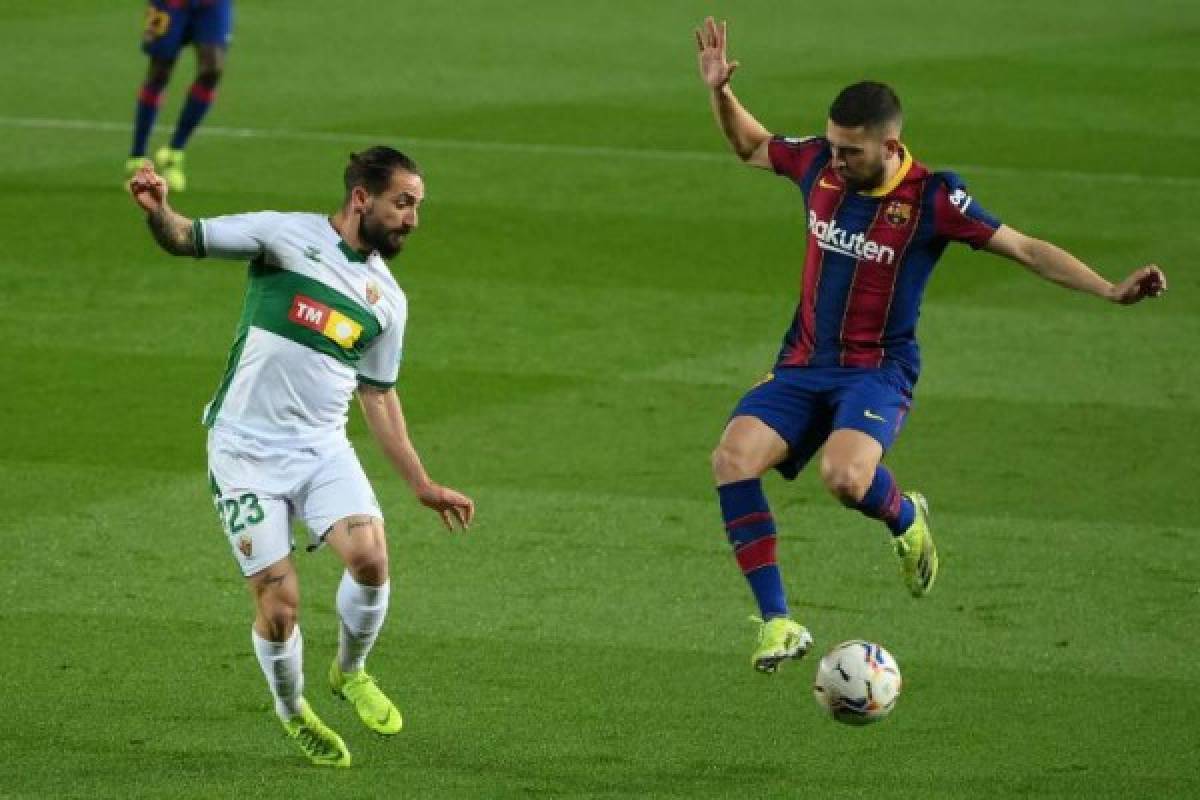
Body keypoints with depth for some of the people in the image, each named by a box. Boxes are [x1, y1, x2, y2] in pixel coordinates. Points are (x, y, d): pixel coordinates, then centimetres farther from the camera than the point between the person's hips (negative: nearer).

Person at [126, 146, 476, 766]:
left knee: (370, 557, -20)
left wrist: (421, 484, 19)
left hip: (323, 447, 4)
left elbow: (378, 395, 21)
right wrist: (158, 211, -29)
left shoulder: (387, 298, 13)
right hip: (246, 451, -4)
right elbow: (186, 239, -5)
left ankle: (350, 672, 10)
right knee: (279, 603, -8)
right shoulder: (287, 235, -3)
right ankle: (293, 714, 22)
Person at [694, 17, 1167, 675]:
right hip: (804, 364, 5)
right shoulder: (819, 163, 0)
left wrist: (1110, 290, -18)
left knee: (843, 477, -34)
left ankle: (905, 518, 5)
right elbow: (750, 144, 20)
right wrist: (719, 92, 2)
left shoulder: (933, 199, -13)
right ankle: (778, 625, -16)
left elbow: (1027, 250, -8)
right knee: (733, 457, -22)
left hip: (878, 371, -5)